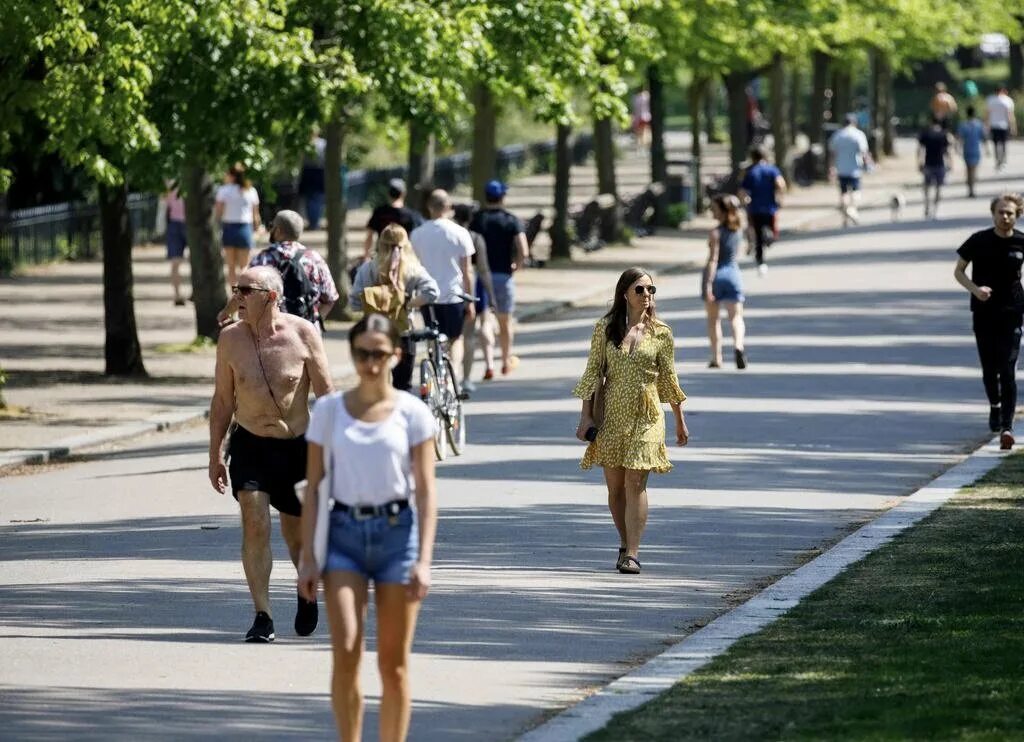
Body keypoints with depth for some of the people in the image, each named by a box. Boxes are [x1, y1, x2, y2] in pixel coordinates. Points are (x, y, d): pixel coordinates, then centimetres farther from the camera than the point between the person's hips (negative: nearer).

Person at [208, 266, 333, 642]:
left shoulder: (303, 334, -10)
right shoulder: (230, 339, -4)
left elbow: (325, 393, -5)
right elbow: (222, 400, 5)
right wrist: (215, 455, 5)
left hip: (297, 446, -1)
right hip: (250, 445, 1)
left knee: (297, 531, 11)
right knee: (254, 523, -15)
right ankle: (262, 616, -11)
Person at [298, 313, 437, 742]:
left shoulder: (412, 413, -1)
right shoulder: (329, 411, 2)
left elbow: (425, 490, -3)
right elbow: (313, 487, 4)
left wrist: (424, 561, -12)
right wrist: (307, 558, -1)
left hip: (397, 533, -1)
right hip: (345, 534, 1)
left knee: (393, 663, 4)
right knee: (345, 651, -14)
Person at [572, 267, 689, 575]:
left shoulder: (661, 333, 2)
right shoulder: (605, 329, 2)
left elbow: (669, 378, 9)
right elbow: (593, 373, 3)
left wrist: (680, 421, 13)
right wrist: (585, 416, -2)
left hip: (646, 416, -1)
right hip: (611, 415, 1)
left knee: (635, 483, -11)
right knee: (615, 486, 6)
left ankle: (632, 554, -13)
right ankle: (625, 543, 25)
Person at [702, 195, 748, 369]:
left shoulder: (716, 233, -14)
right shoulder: (738, 229, 4)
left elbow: (713, 259, -19)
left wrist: (708, 285, -21)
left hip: (716, 275, -4)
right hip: (733, 273, 4)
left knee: (713, 318, 13)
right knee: (736, 317, -4)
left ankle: (716, 358, 15)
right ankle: (738, 345, -32)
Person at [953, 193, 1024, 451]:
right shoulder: (979, 241, -4)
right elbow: (958, 271, 3)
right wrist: (975, 289, -15)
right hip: (983, 312, 1)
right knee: (989, 368, 11)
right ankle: (994, 406, 41)